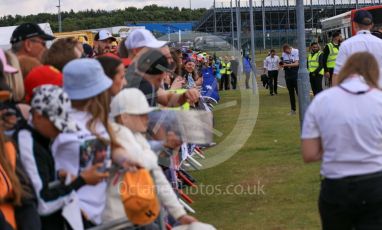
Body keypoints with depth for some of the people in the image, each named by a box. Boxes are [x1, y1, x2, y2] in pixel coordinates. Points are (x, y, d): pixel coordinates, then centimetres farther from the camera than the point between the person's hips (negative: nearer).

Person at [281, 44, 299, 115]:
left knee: (298, 91, -8)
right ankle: (293, 110, 14)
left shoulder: (296, 52, -9)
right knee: (291, 93, 8)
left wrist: (287, 65, -23)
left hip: (295, 74, -5)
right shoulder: (284, 54, 6)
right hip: (288, 75, 5)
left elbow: (296, 63, -15)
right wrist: (281, 65, -10)